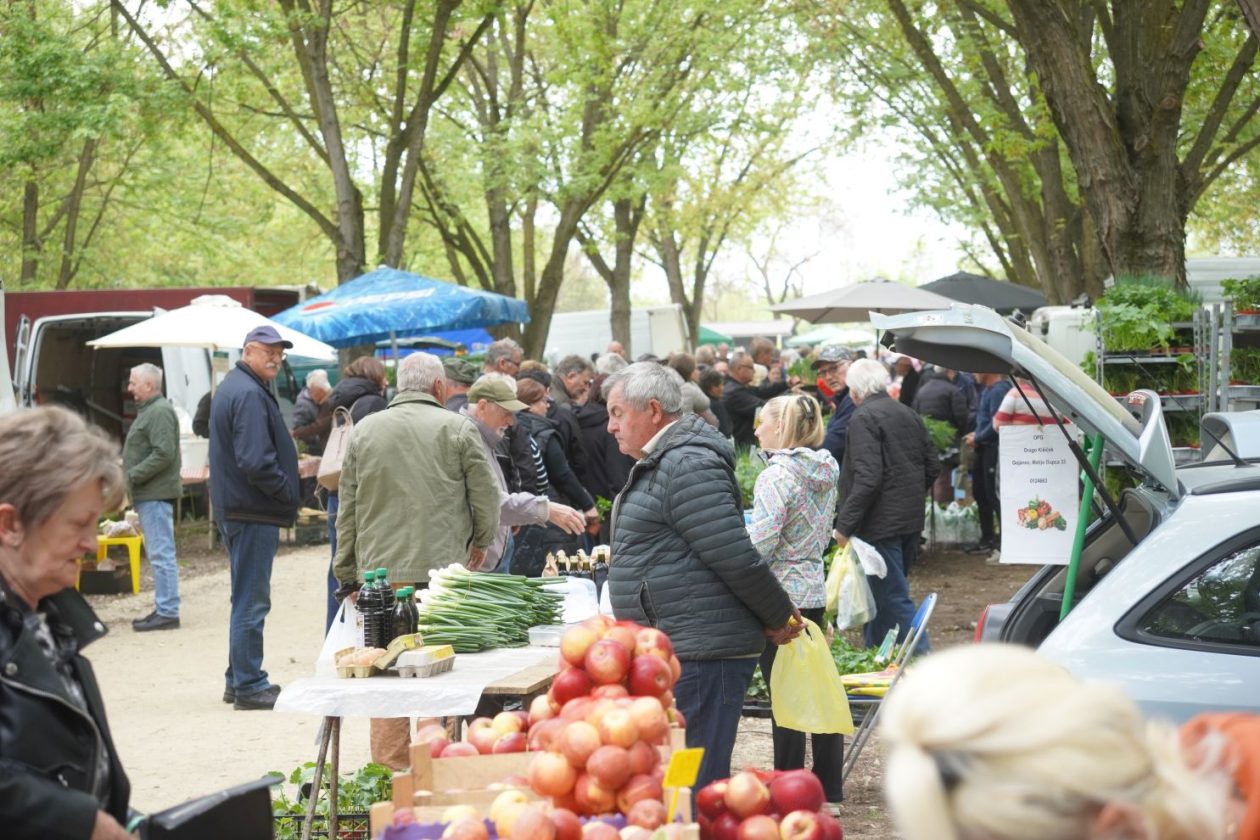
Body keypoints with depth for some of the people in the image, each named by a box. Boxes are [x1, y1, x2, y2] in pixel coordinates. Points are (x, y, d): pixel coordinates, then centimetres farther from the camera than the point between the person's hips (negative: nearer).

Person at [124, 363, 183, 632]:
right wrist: (131, 477, 12)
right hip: (149, 495, 11)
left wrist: (133, 476, -17)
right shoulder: (148, 410, 19)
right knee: (158, 554, 14)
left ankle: (167, 612, -5)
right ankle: (163, 609, 19)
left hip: (156, 494, -11)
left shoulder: (160, 412, -14)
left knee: (161, 554, -8)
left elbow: (164, 454, -22)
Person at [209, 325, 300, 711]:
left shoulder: (231, 387, 17)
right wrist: (288, 492, -13)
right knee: (251, 602, -4)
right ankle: (249, 687, 1)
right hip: (253, 513, -11)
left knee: (247, 599, 17)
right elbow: (256, 463, -25)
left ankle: (240, 680, 25)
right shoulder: (249, 394, -17)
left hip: (236, 509, 11)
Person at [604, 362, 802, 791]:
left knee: (697, 782, -7)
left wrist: (780, 618, -8)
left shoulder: (687, 467, -17)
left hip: (701, 655, -11)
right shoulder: (662, 463, 18)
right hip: (679, 653, 11)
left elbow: (738, 558, -20)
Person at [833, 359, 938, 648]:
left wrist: (845, 524, -19)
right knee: (880, 595, 20)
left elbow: (867, 478, -23)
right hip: (911, 521, 9)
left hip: (881, 524, -9)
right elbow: (932, 467, 16)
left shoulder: (863, 418, -14)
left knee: (894, 600, -6)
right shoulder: (909, 415, 11)